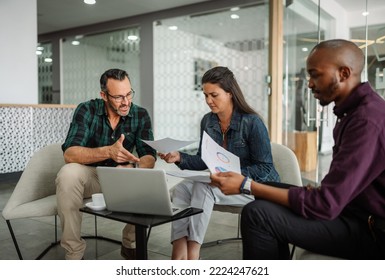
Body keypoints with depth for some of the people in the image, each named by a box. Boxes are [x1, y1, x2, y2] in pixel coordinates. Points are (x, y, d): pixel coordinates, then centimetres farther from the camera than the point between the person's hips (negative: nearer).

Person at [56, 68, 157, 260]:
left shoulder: (140, 115, -8)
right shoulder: (87, 110, -15)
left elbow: (149, 156, -14)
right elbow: (69, 154, -26)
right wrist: (108, 152, -43)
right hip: (89, 175, -1)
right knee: (68, 173, -33)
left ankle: (130, 243, 0)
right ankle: (73, 252, -18)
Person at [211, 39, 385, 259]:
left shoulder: (367, 120, -24)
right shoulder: (357, 110, 9)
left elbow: (324, 205, -26)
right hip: (354, 209, 10)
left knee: (258, 214, -22)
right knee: (269, 196, 12)